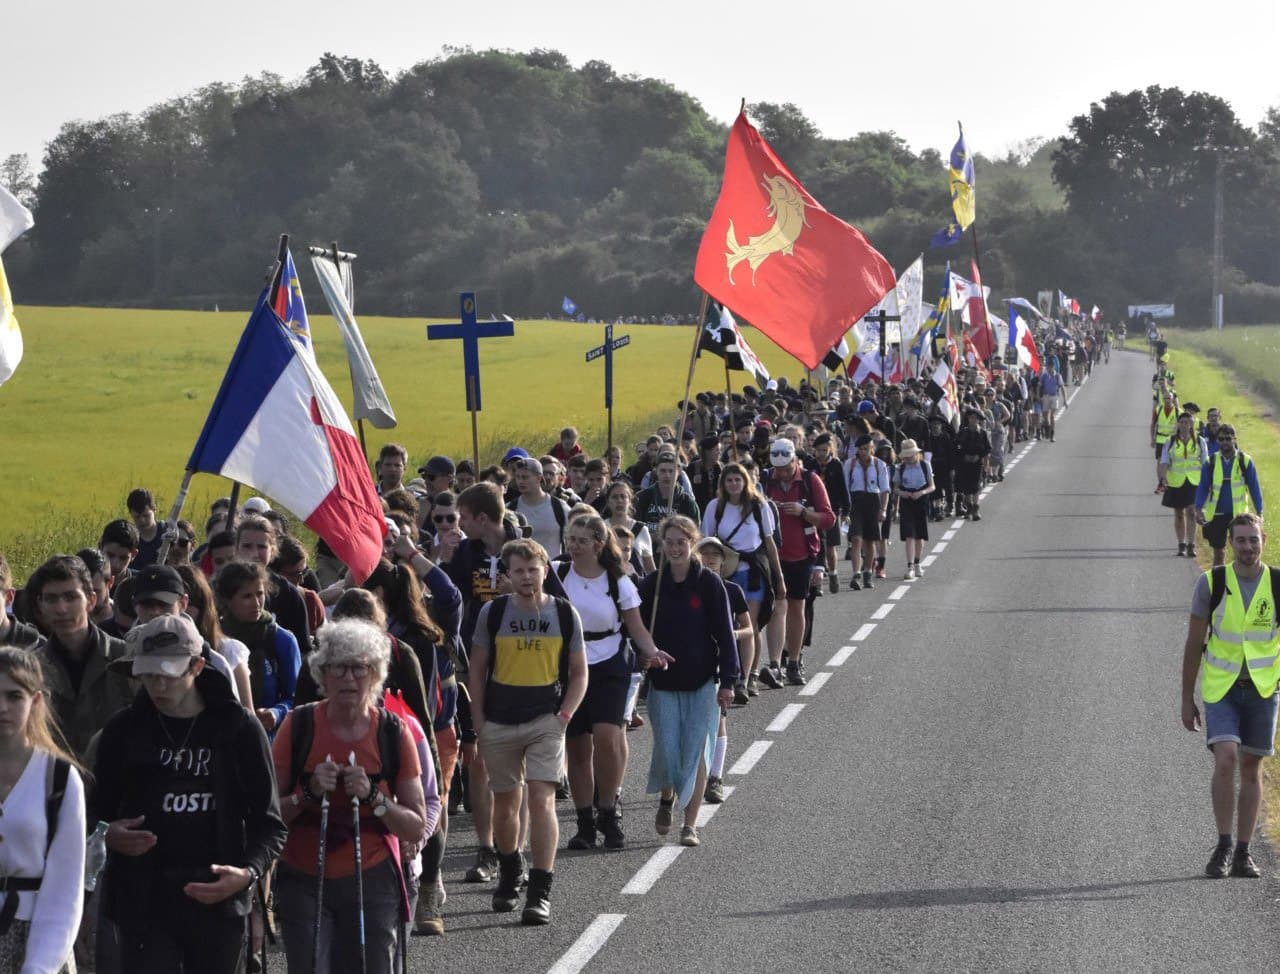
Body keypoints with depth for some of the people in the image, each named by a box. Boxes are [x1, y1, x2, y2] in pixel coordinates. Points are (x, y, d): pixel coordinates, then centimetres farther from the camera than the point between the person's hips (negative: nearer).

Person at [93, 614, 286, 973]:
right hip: (144, 903, 0)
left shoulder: (238, 728, -1)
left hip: (218, 902, 0)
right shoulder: (124, 731, 4)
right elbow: (97, 812, 14)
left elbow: (269, 824, 1)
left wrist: (249, 872, -18)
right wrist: (109, 835, -10)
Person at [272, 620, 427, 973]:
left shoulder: (394, 732, -1)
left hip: (372, 881, 1)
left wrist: (372, 797, -14)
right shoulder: (299, 726, -3)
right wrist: (309, 794, -18)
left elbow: (417, 829, 1)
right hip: (304, 880, -1)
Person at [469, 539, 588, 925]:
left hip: (545, 721, -1)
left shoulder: (565, 614, 2)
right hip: (499, 723, 2)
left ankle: (540, 893, -13)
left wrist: (564, 716, -5)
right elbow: (476, 671, 7)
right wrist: (479, 724, 2)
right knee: (505, 803, 10)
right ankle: (509, 877, 32)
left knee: (541, 799, -13)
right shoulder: (493, 613, 2)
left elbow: (579, 674, 8)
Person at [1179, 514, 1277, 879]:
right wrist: (1187, 698, 1)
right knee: (1225, 759, -18)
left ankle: (1243, 854, 15)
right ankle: (1223, 847, -8)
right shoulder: (1212, 582, -5)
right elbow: (1194, 643, 1)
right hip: (1221, 686, -2)